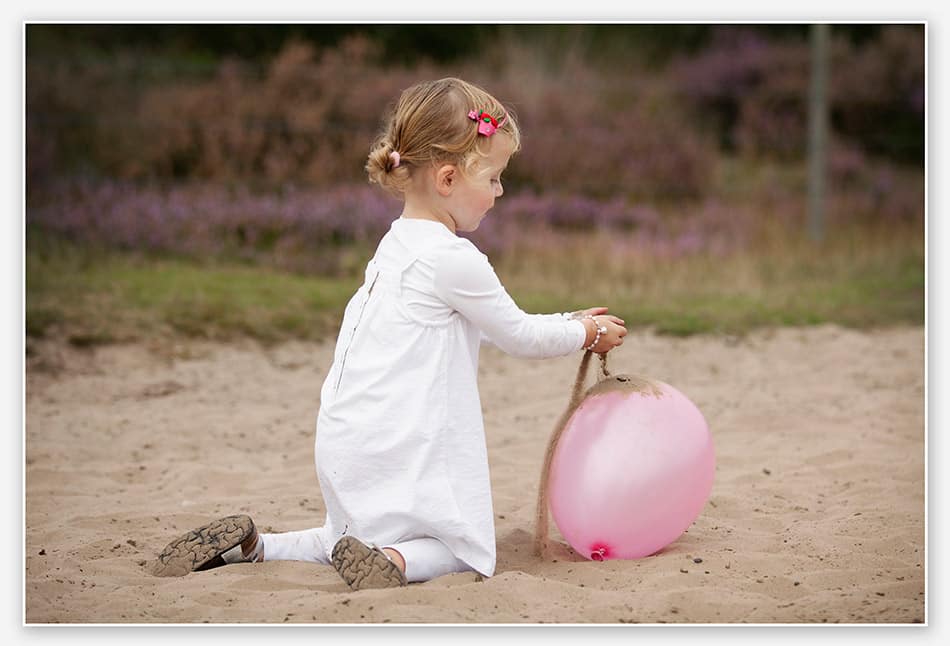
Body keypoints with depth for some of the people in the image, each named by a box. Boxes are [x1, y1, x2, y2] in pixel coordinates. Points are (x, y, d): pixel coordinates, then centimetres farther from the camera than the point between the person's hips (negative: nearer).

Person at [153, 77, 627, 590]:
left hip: (346, 442, 9)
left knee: (352, 540, 25)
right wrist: (586, 333, 12)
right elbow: (518, 336, -4)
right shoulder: (454, 259, -15)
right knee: (465, 550, 3)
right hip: (404, 448, -9)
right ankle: (390, 561, -24)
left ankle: (252, 545, 6)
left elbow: (501, 324, 22)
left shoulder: (398, 245, 14)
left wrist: (568, 323, 23)